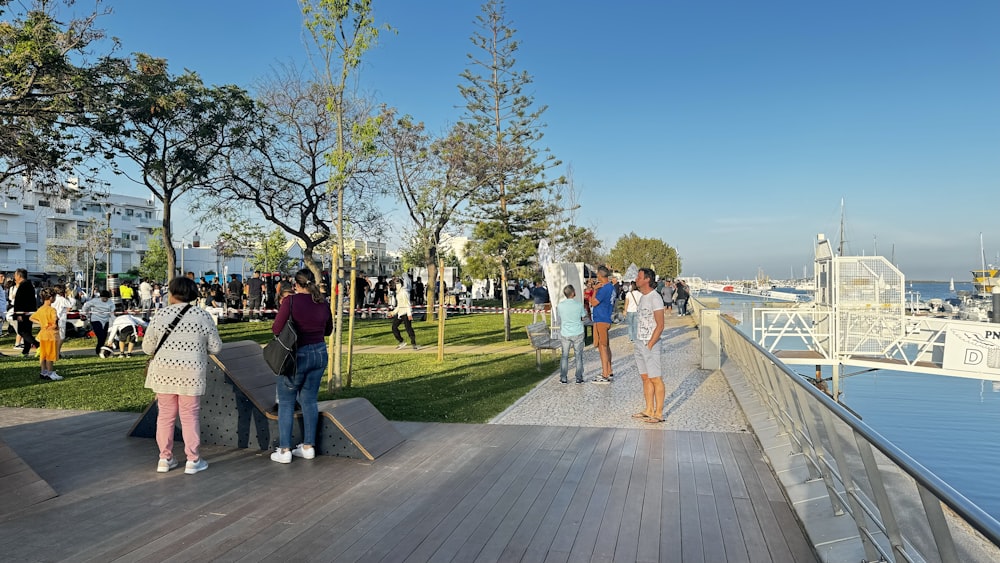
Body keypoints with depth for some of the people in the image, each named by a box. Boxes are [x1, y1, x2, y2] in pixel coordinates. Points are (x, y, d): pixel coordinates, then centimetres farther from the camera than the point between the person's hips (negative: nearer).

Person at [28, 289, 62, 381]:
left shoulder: (40, 309, 7)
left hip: (42, 334, 8)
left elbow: (30, 318, 15)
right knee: (50, 355, -1)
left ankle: (43, 372, 22)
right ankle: (50, 374, 3)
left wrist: (40, 323, 8)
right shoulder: (51, 310, -18)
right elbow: (55, 321, -27)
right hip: (51, 334, -8)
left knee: (43, 354, 14)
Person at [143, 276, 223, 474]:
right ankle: (193, 460, 10)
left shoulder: (161, 315, -3)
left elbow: (147, 347, 1)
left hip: (163, 372, 1)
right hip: (191, 373, -1)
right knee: (189, 416, 6)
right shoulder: (202, 315, -5)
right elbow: (215, 347, -2)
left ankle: (165, 458, 20)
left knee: (165, 415, 13)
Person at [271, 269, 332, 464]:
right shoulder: (323, 302, 1)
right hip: (319, 353, 5)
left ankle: (284, 450, 9)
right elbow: (328, 330, 12)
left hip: (296, 355, -5)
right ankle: (308, 446, 19)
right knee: (309, 400, 14)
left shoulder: (291, 301, -14)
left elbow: (276, 329, -12)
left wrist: (282, 308, 3)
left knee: (286, 402, 7)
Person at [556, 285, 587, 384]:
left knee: (564, 356, 11)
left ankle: (563, 378, 11)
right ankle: (579, 377, 13)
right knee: (579, 356, 10)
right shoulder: (579, 304, -11)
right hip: (578, 333, -1)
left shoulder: (560, 305, -9)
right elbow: (583, 318, 0)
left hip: (565, 334, 1)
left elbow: (559, 318, 5)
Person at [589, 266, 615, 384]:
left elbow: (594, 303, -16)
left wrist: (595, 289, -10)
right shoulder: (611, 287, 11)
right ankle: (609, 373, 24)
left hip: (601, 320, -10)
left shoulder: (604, 289, -19)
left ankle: (605, 376, -3)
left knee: (602, 346, -6)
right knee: (606, 346, 16)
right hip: (606, 319, 10)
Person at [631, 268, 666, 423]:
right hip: (640, 343, 9)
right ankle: (649, 410, 21)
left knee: (656, 379, -2)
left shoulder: (655, 298, -14)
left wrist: (649, 346, -17)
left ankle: (658, 413, 3)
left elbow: (660, 325, -16)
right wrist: (638, 345, 14)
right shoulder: (642, 297, 14)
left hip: (650, 344, -9)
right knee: (645, 378, 13)